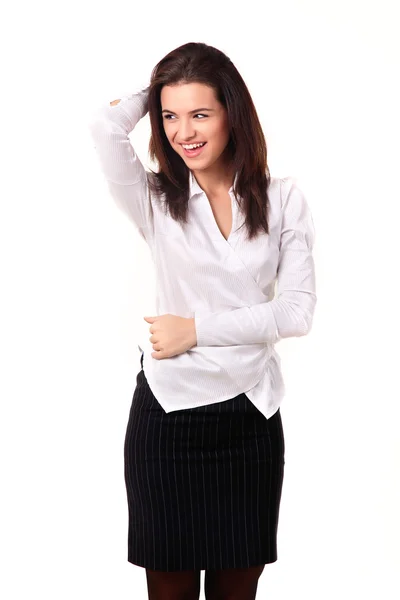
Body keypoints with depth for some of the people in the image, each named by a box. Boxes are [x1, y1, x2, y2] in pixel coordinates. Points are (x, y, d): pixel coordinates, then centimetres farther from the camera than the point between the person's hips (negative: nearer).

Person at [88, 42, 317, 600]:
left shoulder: (283, 198, 2)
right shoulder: (156, 199, -1)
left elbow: (298, 310, -6)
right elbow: (105, 126, -20)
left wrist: (196, 329, -10)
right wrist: (156, 92, -1)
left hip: (251, 415, 1)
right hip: (167, 413, -1)